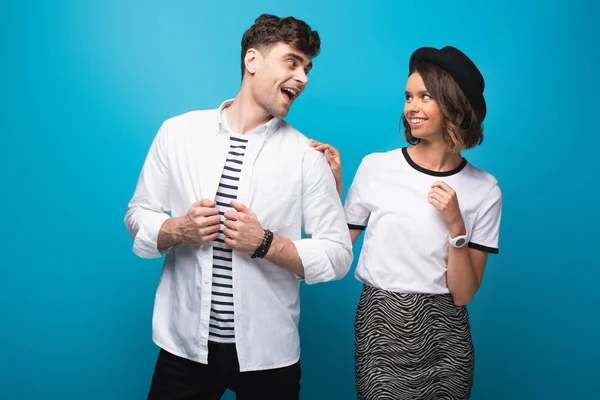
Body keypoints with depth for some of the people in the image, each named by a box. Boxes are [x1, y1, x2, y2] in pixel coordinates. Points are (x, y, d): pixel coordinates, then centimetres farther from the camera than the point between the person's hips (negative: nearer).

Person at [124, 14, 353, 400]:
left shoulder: (306, 155, -6)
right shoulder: (178, 132, -1)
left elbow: (338, 254, -5)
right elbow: (138, 216, 5)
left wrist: (264, 243, -19)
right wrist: (178, 230, -15)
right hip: (184, 343, 1)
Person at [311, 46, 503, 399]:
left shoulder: (484, 189, -4)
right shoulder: (376, 167, -5)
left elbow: (463, 294, -5)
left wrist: (456, 226, -17)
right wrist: (333, 184, -9)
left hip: (445, 334, 1)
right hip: (382, 324, -1)